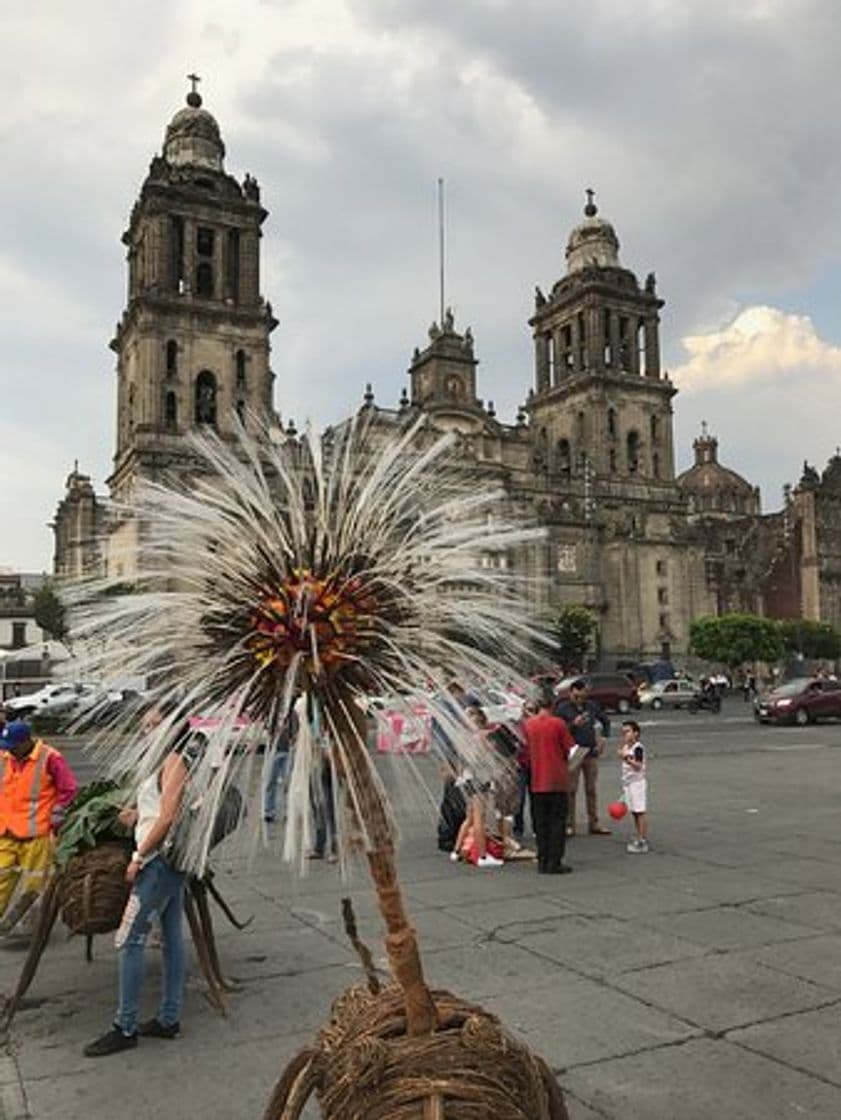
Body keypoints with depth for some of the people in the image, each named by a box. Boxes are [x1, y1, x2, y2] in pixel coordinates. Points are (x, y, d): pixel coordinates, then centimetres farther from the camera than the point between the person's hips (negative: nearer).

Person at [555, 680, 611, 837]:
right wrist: (573, 724, -21)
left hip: (591, 753, 4)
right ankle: (569, 825, 5)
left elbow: (606, 722, 20)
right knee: (571, 790, -2)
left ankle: (594, 824, 17)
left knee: (592, 790, 9)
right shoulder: (562, 709, -6)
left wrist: (603, 739, 8)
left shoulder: (591, 706, 6)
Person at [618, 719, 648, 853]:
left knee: (640, 812, -6)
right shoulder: (626, 747, 11)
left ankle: (643, 840, -4)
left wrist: (627, 759, -36)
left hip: (638, 783, -9)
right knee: (634, 812, 12)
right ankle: (639, 838, 20)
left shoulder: (638, 748, -15)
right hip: (628, 783, 9)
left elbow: (638, 766, -26)